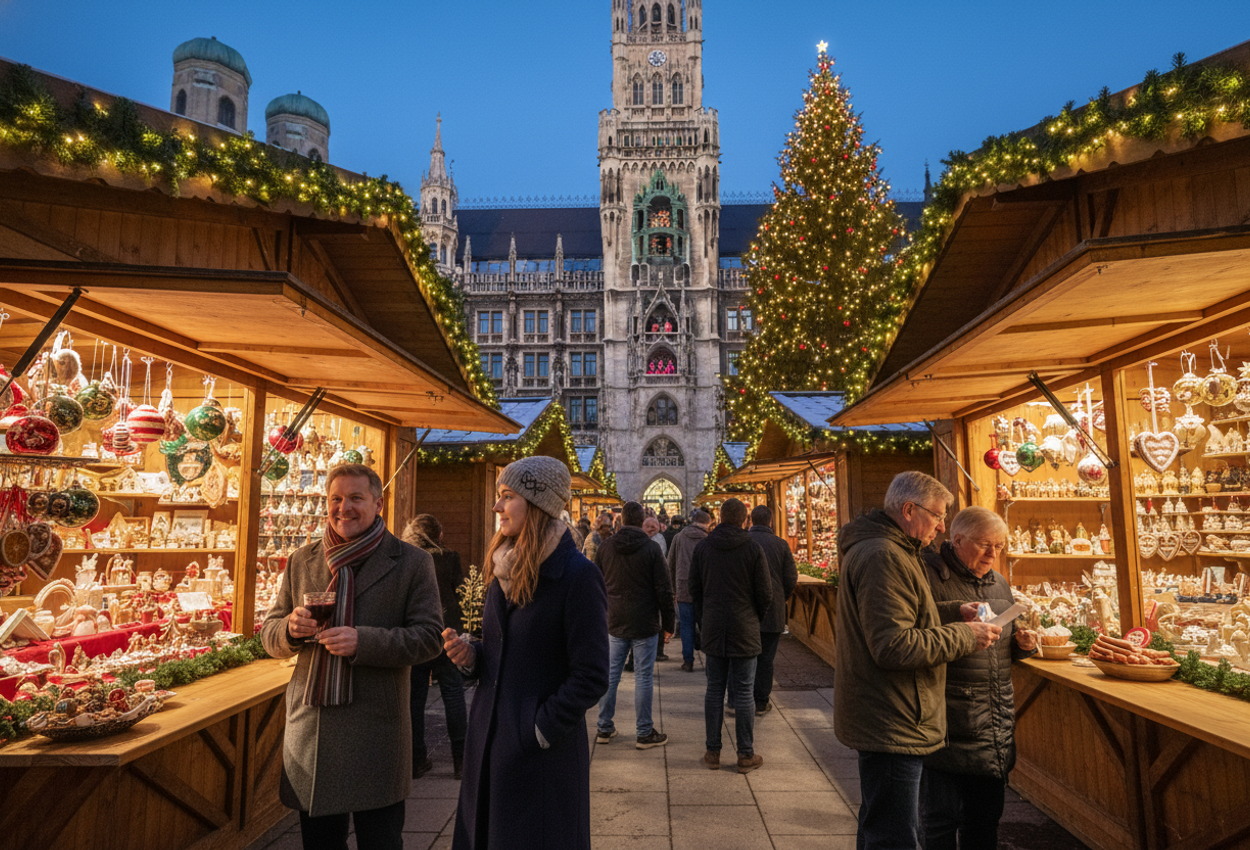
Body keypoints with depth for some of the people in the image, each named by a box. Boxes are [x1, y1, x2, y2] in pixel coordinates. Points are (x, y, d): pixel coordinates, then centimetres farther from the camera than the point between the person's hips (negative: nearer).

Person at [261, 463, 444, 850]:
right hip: (309, 728, 4)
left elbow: (428, 637, -8)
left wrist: (363, 641, -21)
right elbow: (270, 635, 12)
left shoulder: (411, 562, -4)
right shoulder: (301, 561, 8)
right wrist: (291, 629, -11)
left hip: (376, 733, -3)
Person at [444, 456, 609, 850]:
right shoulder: (504, 570, 8)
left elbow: (591, 677, -16)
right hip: (489, 741, 7)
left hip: (544, 754, -7)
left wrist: (540, 732, -14)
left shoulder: (577, 576, -16)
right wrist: (471, 655, -1)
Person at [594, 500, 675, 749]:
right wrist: (668, 624, -1)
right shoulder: (651, 548, -10)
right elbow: (664, 590, -9)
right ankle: (645, 733, 10)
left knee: (610, 675, 12)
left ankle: (604, 728, 20)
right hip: (644, 625, -4)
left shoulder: (606, 547, 2)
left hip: (614, 624, 4)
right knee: (643, 677, 2)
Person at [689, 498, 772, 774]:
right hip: (744, 631, -2)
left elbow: (694, 590, 6)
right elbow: (765, 593, -5)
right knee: (744, 693, 5)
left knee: (714, 691, 10)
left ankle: (713, 752, 15)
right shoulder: (753, 549, -8)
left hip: (712, 630, 2)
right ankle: (746, 755, 12)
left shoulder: (702, 547, 1)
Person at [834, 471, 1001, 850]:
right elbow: (895, 647, -27)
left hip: (884, 723, 11)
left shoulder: (890, 551, 15)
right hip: (891, 728, -11)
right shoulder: (883, 557, -22)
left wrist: (958, 613, 8)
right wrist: (965, 636, -17)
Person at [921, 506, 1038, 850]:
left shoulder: (999, 584, 16)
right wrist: (956, 612, -32)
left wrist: (1024, 643, 5)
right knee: (942, 820, 1)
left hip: (997, 724, 8)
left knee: (986, 815, 18)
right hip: (950, 725, -7)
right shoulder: (929, 574, -10)